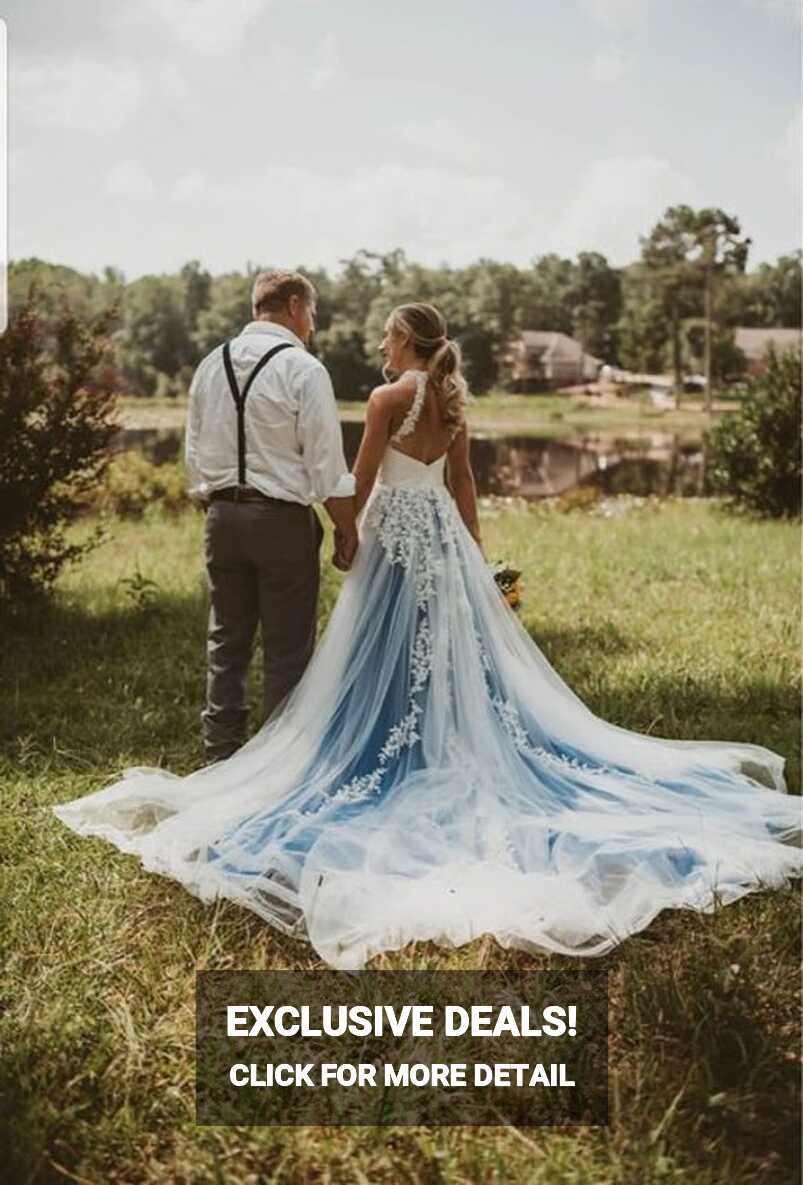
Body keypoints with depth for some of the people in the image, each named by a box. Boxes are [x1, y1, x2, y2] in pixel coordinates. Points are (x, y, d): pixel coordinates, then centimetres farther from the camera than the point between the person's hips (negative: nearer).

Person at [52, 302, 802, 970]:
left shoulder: (389, 397, -11)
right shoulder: (453, 400, 9)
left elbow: (362, 482, -8)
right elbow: (463, 485, 12)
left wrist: (346, 539, 5)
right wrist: (475, 555, 17)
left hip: (397, 534, -7)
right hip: (444, 534, 7)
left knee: (389, 659, 1)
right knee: (457, 651, 12)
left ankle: (395, 761, 5)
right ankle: (463, 741, 17)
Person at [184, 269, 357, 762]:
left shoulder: (212, 364, 9)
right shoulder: (303, 368, -10)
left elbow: (195, 449, 14)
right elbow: (326, 461, -11)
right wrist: (347, 530, -4)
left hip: (222, 514, 6)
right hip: (282, 518, -6)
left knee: (226, 643, 14)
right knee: (287, 651, 3)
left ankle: (222, 756, 19)